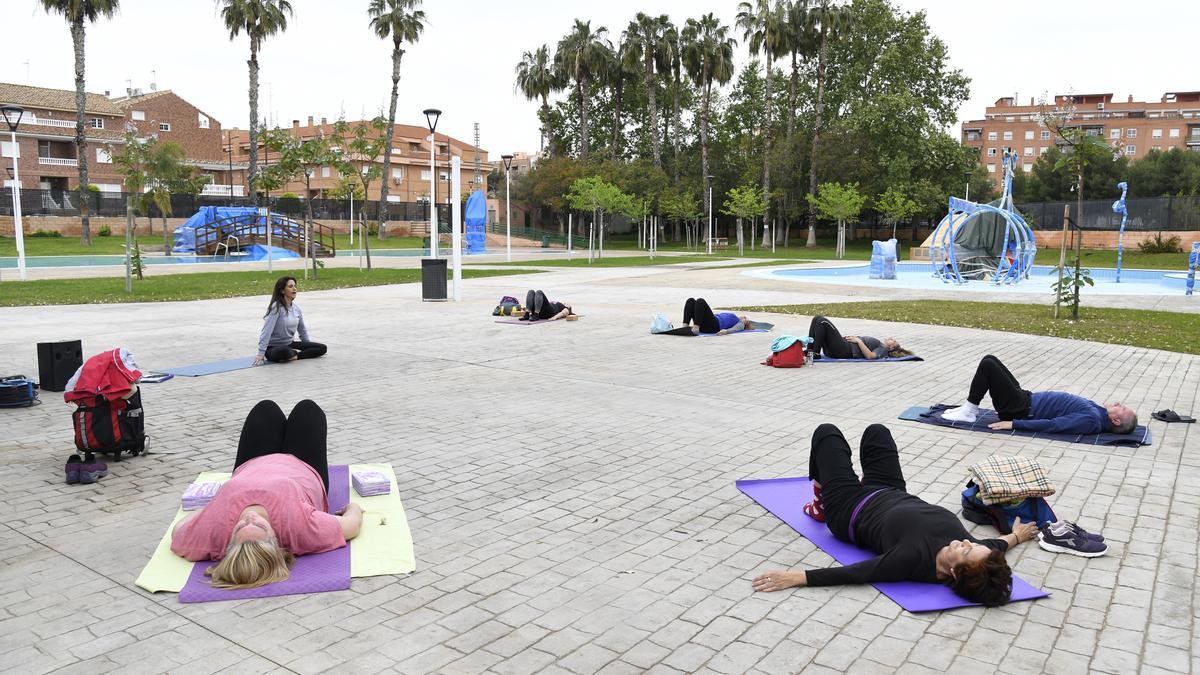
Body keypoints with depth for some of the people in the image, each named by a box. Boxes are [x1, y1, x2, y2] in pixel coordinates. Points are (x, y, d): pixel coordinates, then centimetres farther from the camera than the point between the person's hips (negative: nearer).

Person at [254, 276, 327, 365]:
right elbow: (267, 330, -23)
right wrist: (261, 353, -28)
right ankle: (294, 354, -11)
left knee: (322, 348, -6)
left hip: (290, 344, 7)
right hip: (273, 348, -7)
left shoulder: (296, 308, 3)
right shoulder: (276, 307, -19)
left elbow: (302, 329, 16)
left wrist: (309, 347, 21)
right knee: (285, 351, -43)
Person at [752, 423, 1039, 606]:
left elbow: (854, 573, -42)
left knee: (827, 432, 7)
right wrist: (1016, 536, 15)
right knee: (876, 431, 23)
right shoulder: (959, 541, -28)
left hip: (851, 512, -5)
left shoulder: (915, 557, -43)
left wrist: (796, 576, -43)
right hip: (894, 497, 6)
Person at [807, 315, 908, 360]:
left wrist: (858, 340, -12)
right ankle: (809, 351, -12)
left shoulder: (883, 349, 5)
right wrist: (850, 337, 11)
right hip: (844, 346, 9)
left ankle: (815, 353, -21)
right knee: (817, 319, -3)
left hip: (844, 351, -9)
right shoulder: (877, 344, 32)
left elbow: (870, 355, -15)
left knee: (823, 321, -22)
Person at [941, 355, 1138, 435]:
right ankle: (970, 408, 12)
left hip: (1022, 411, -9)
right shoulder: (1096, 409, 7)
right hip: (1028, 399, 9)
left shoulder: (1092, 419, -20)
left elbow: (1052, 425, -25)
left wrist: (1013, 423, -27)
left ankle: (969, 412, -6)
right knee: (989, 359, 8)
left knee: (987, 365, -18)